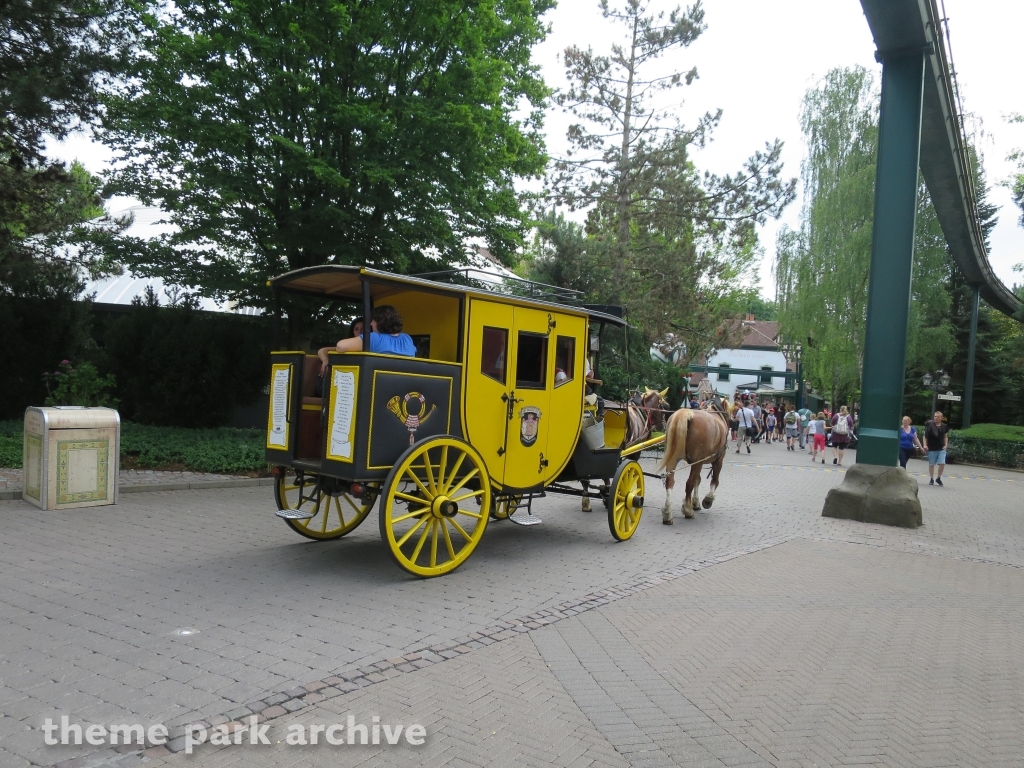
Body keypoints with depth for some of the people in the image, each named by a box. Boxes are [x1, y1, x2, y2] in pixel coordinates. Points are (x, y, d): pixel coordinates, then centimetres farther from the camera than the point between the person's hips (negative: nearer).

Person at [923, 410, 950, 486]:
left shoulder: (944, 426, 5)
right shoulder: (930, 425, -6)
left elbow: (945, 436, 16)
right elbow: (925, 436, -3)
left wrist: (946, 445, 4)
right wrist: (925, 445, -12)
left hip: (941, 448, 2)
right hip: (932, 448, -2)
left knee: (942, 463, -7)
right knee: (931, 464, 7)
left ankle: (938, 478, 13)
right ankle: (931, 479, 20)